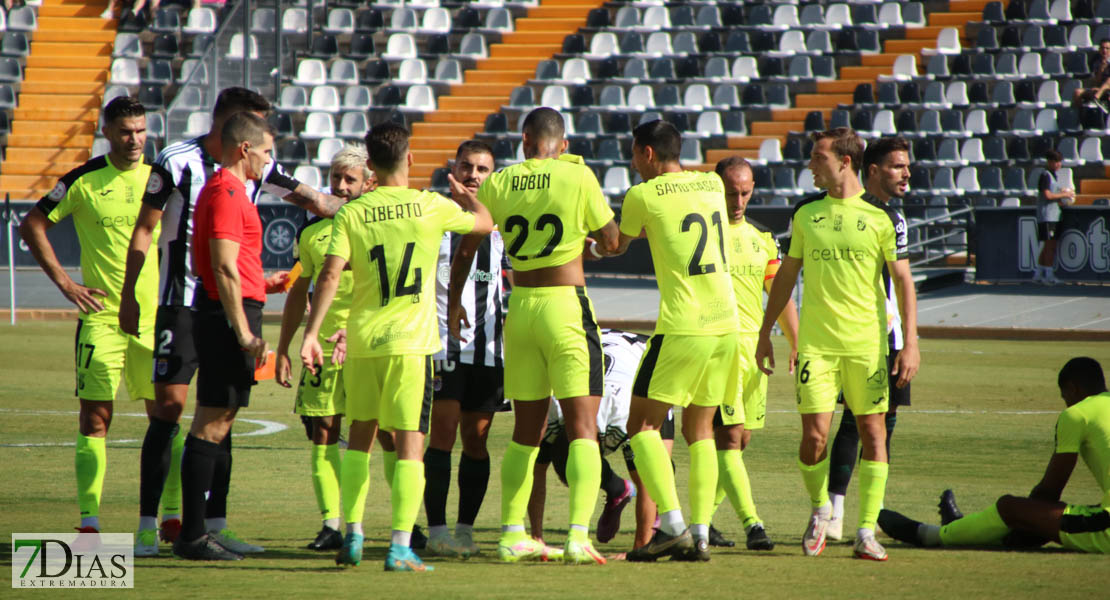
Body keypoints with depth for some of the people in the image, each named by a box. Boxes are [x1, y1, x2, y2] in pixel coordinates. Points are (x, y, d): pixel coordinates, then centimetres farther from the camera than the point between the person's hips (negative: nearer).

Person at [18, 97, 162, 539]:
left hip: (156, 316, 2)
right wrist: (64, 282, -2)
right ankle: (89, 518, -6)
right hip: (101, 316, -2)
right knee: (95, 416, -6)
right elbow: (33, 225, 4)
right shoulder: (83, 181, -2)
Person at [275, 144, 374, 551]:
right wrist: (283, 349, 17)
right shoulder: (312, 232, 13)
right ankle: (331, 524, -1)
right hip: (325, 343, 4)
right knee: (324, 429, -3)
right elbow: (299, 292, 21)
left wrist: (352, 329, -24)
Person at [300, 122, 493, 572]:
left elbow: (330, 276, -8)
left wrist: (311, 333, -7)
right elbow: (484, 223, 16)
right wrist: (463, 195, 36)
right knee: (409, 443, -1)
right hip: (410, 340, -2)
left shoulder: (352, 214, 0)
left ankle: (352, 536, 17)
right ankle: (400, 547, -9)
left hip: (361, 338, 2)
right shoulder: (431, 207, -1)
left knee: (360, 435, 17)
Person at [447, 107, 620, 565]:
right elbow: (612, 240, 0)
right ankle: (578, 535, -16)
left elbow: (465, 248, 11)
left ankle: (511, 533, 14)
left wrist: (453, 302, 23)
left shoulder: (497, 184, 2)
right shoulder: (578, 177, -8)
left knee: (526, 429, 14)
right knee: (582, 427, -4)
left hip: (520, 307, 4)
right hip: (567, 306, -4)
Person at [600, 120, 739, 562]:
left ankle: (672, 524, -11)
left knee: (642, 425, 2)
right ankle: (700, 534, 5)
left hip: (682, 328, -6)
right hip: (726, 325, 6)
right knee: (700, 431, 13)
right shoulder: (711, 184, 9)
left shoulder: (643, 196, -5)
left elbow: (617, 246, 12)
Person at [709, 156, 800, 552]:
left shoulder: (761, 240, 16)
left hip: (754, 345, 6)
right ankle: (751, 523, -18)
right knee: (729, 437, -13)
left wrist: (796, 344, 9)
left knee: (740, 440, 8)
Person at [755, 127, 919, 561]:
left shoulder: (880, 216, -1)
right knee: (814, 435, -7)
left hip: (867, 342, -1)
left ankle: (866, 532, 4)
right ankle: (819, 508, 20)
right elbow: (786, 275, 17)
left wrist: (910, 343, -7)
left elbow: (903, 279, 1)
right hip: (815, 342, 2)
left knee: (872, 433, -3)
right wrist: (765, 334, 15)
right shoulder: (806, 214, 9)